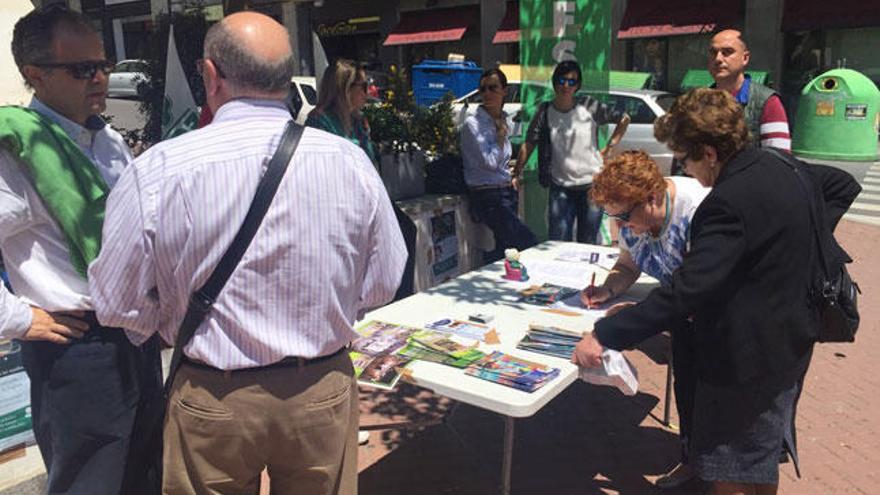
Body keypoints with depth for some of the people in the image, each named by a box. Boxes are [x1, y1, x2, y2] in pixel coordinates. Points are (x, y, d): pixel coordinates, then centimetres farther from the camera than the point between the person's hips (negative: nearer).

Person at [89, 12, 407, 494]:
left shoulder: (156, 171, -17)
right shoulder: (351, 161, -12)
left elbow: (117, 304, -8)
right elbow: (382, 284, -3)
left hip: (212, 402, -1)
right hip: (324, 392, 2)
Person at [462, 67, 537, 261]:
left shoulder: (506, 121, 12)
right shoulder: (472, 124, -11)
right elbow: (489, 161, -18)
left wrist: (510, 178, 13)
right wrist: (501, 136, -8)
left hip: (507, 191, 8)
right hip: (487, 196, -8)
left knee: (505, 246, 12)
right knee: (528, 243, -13)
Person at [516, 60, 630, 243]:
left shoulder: (589, 106, -3)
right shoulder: (545, 111, -1)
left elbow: (624, 119, 8)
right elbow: (528, 145, -1)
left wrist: (609, 148, 4)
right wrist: (516, 174, -7)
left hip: (592, 183, 0)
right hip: (560, 187, 0)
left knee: (588, 244, 9)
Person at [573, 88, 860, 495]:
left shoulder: (728, 203, -29)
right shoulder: (778, 167, 1)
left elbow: (686, 291, -35)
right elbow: (843, 186, 20)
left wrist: (605, 335, -31)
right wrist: (802, 239, 10)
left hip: (745, 358, -9)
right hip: (789, 339, 10)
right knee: (761, 456, 28)